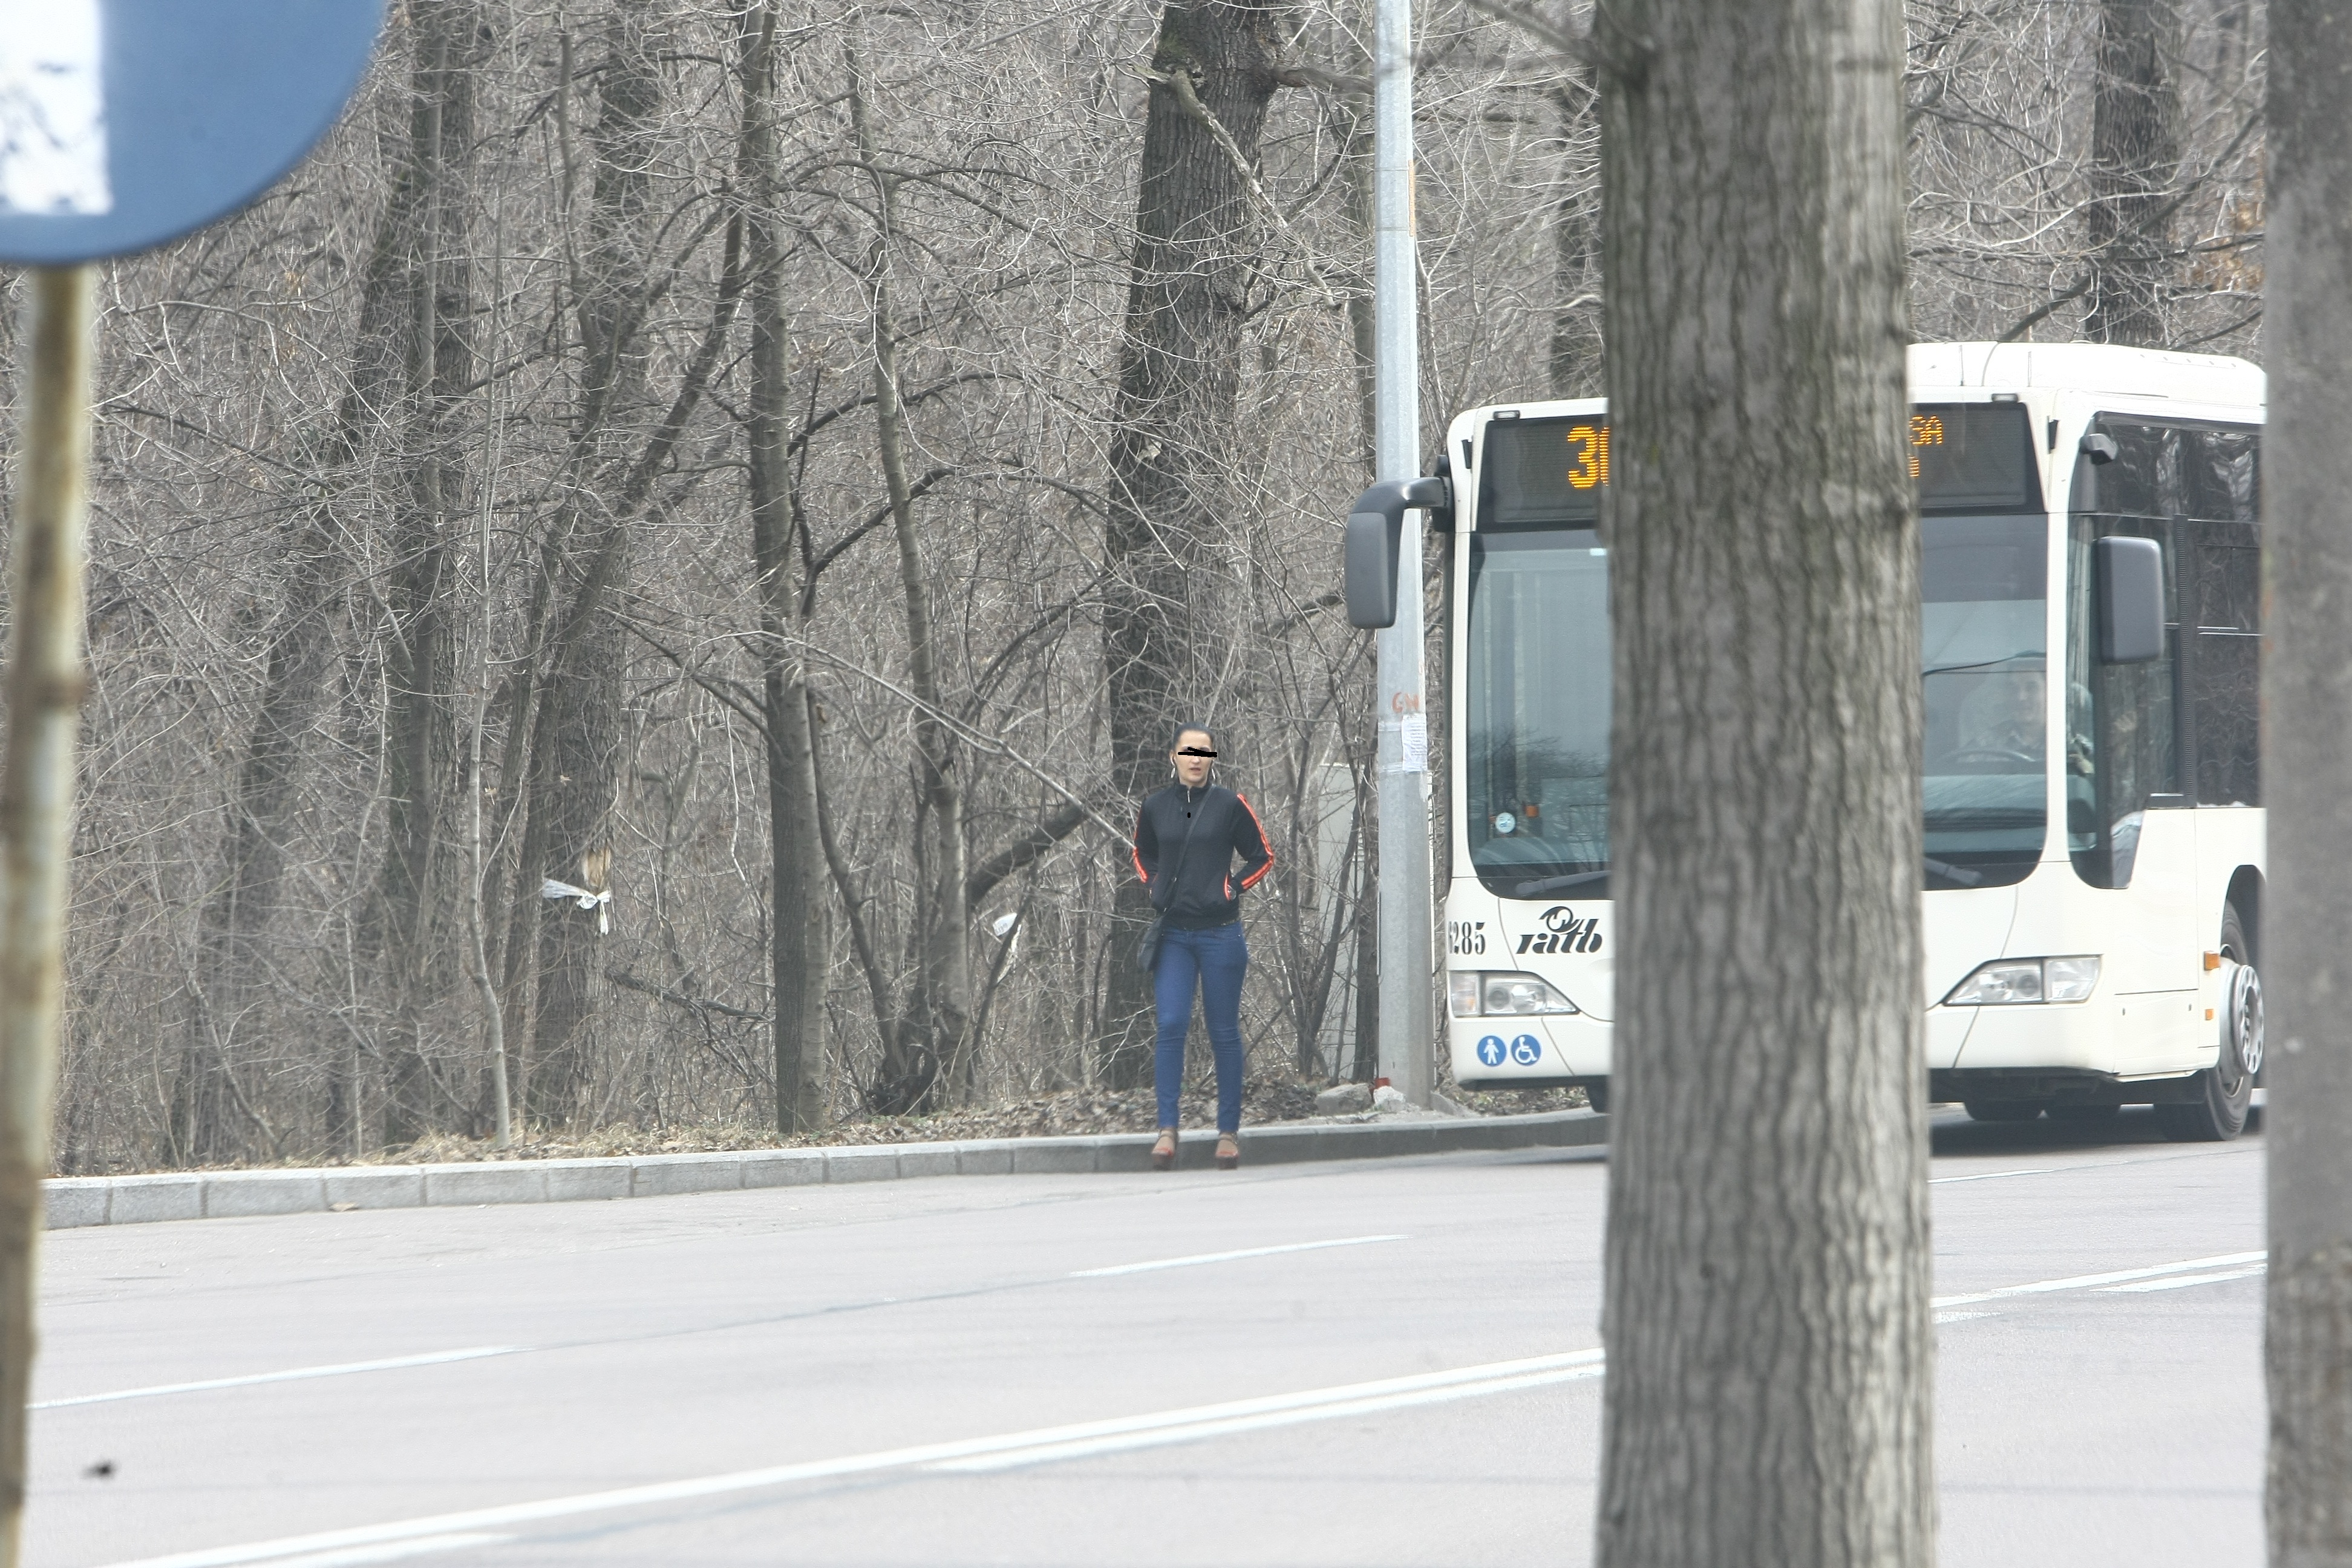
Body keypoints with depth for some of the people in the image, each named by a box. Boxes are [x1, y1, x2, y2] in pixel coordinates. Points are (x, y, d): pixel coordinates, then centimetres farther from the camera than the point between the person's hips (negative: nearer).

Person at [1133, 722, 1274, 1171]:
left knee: (1224, 1033, 4)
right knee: (1171, 1024, -12)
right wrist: (1155, 890, 8)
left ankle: (1228, 1130, 11)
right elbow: (1143, 856, 24)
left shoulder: (1229, 805, -1)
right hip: (1172, 935, 1)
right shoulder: (1155, 807, 5)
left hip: (1220, 932, -1)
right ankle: (1167, 1129, -11)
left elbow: (1262, 858, 9)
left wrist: (1233, 889, -3)